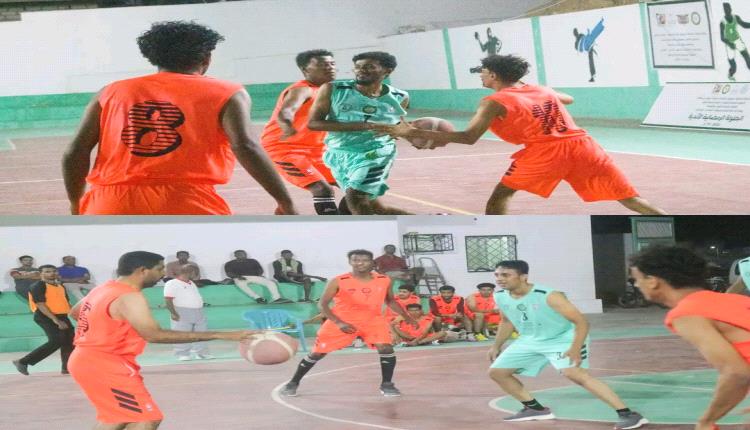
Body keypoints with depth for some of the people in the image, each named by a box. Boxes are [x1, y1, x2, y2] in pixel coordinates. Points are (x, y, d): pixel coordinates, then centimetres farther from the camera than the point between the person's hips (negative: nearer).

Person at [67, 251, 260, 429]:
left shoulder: (104, 289, 11)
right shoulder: (129, 297, -21)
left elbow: (75, 312, 27)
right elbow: (154, 335, -32)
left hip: (86, 359, 10)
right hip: (105, 365, -10)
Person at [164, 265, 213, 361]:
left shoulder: (192, 284, 19)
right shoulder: (172, 284, -8)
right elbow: (168, 300, -14)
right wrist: (173, 313, -21)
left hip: (198, 312, 7)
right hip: (182, 313, -7)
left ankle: (202, 353, 12)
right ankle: (183, 354, -1)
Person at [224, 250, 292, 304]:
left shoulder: (252, 261, 19)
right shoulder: (230, 264, 10)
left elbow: (260, 269, 19)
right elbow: (229, 273, 0)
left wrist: (260, 274, -4)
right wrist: (238, 276, -18)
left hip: (255, 277, 3)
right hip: (241, 278, -3)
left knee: (270, 282, -21)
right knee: (241, 284, -43)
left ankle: (277, 298, -33)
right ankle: (257, 298, -47)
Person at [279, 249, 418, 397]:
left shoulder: (384, 280, -8)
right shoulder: (338, 282, -19)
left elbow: (390, 301, 11)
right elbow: (322, 304, -18)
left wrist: (406, 317, 5)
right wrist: (339, 323, -30)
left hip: (372, 320, 2)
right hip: (342, 321, -2)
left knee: (386, 348, -19)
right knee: (318, 352, 3)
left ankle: (387, 384, -2)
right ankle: (293, 383, 19)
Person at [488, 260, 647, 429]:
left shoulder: (548, 296, -29)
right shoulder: (500, 297, -8)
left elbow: (581, 321, -28)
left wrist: (575, 348, -38)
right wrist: (496, 346, 19)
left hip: (562, 339, -8)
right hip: (531, 340, 8)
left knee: (572, 372, -31)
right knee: (496, 371, 7)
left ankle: (627, 414, -34)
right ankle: (535, 409, 20)